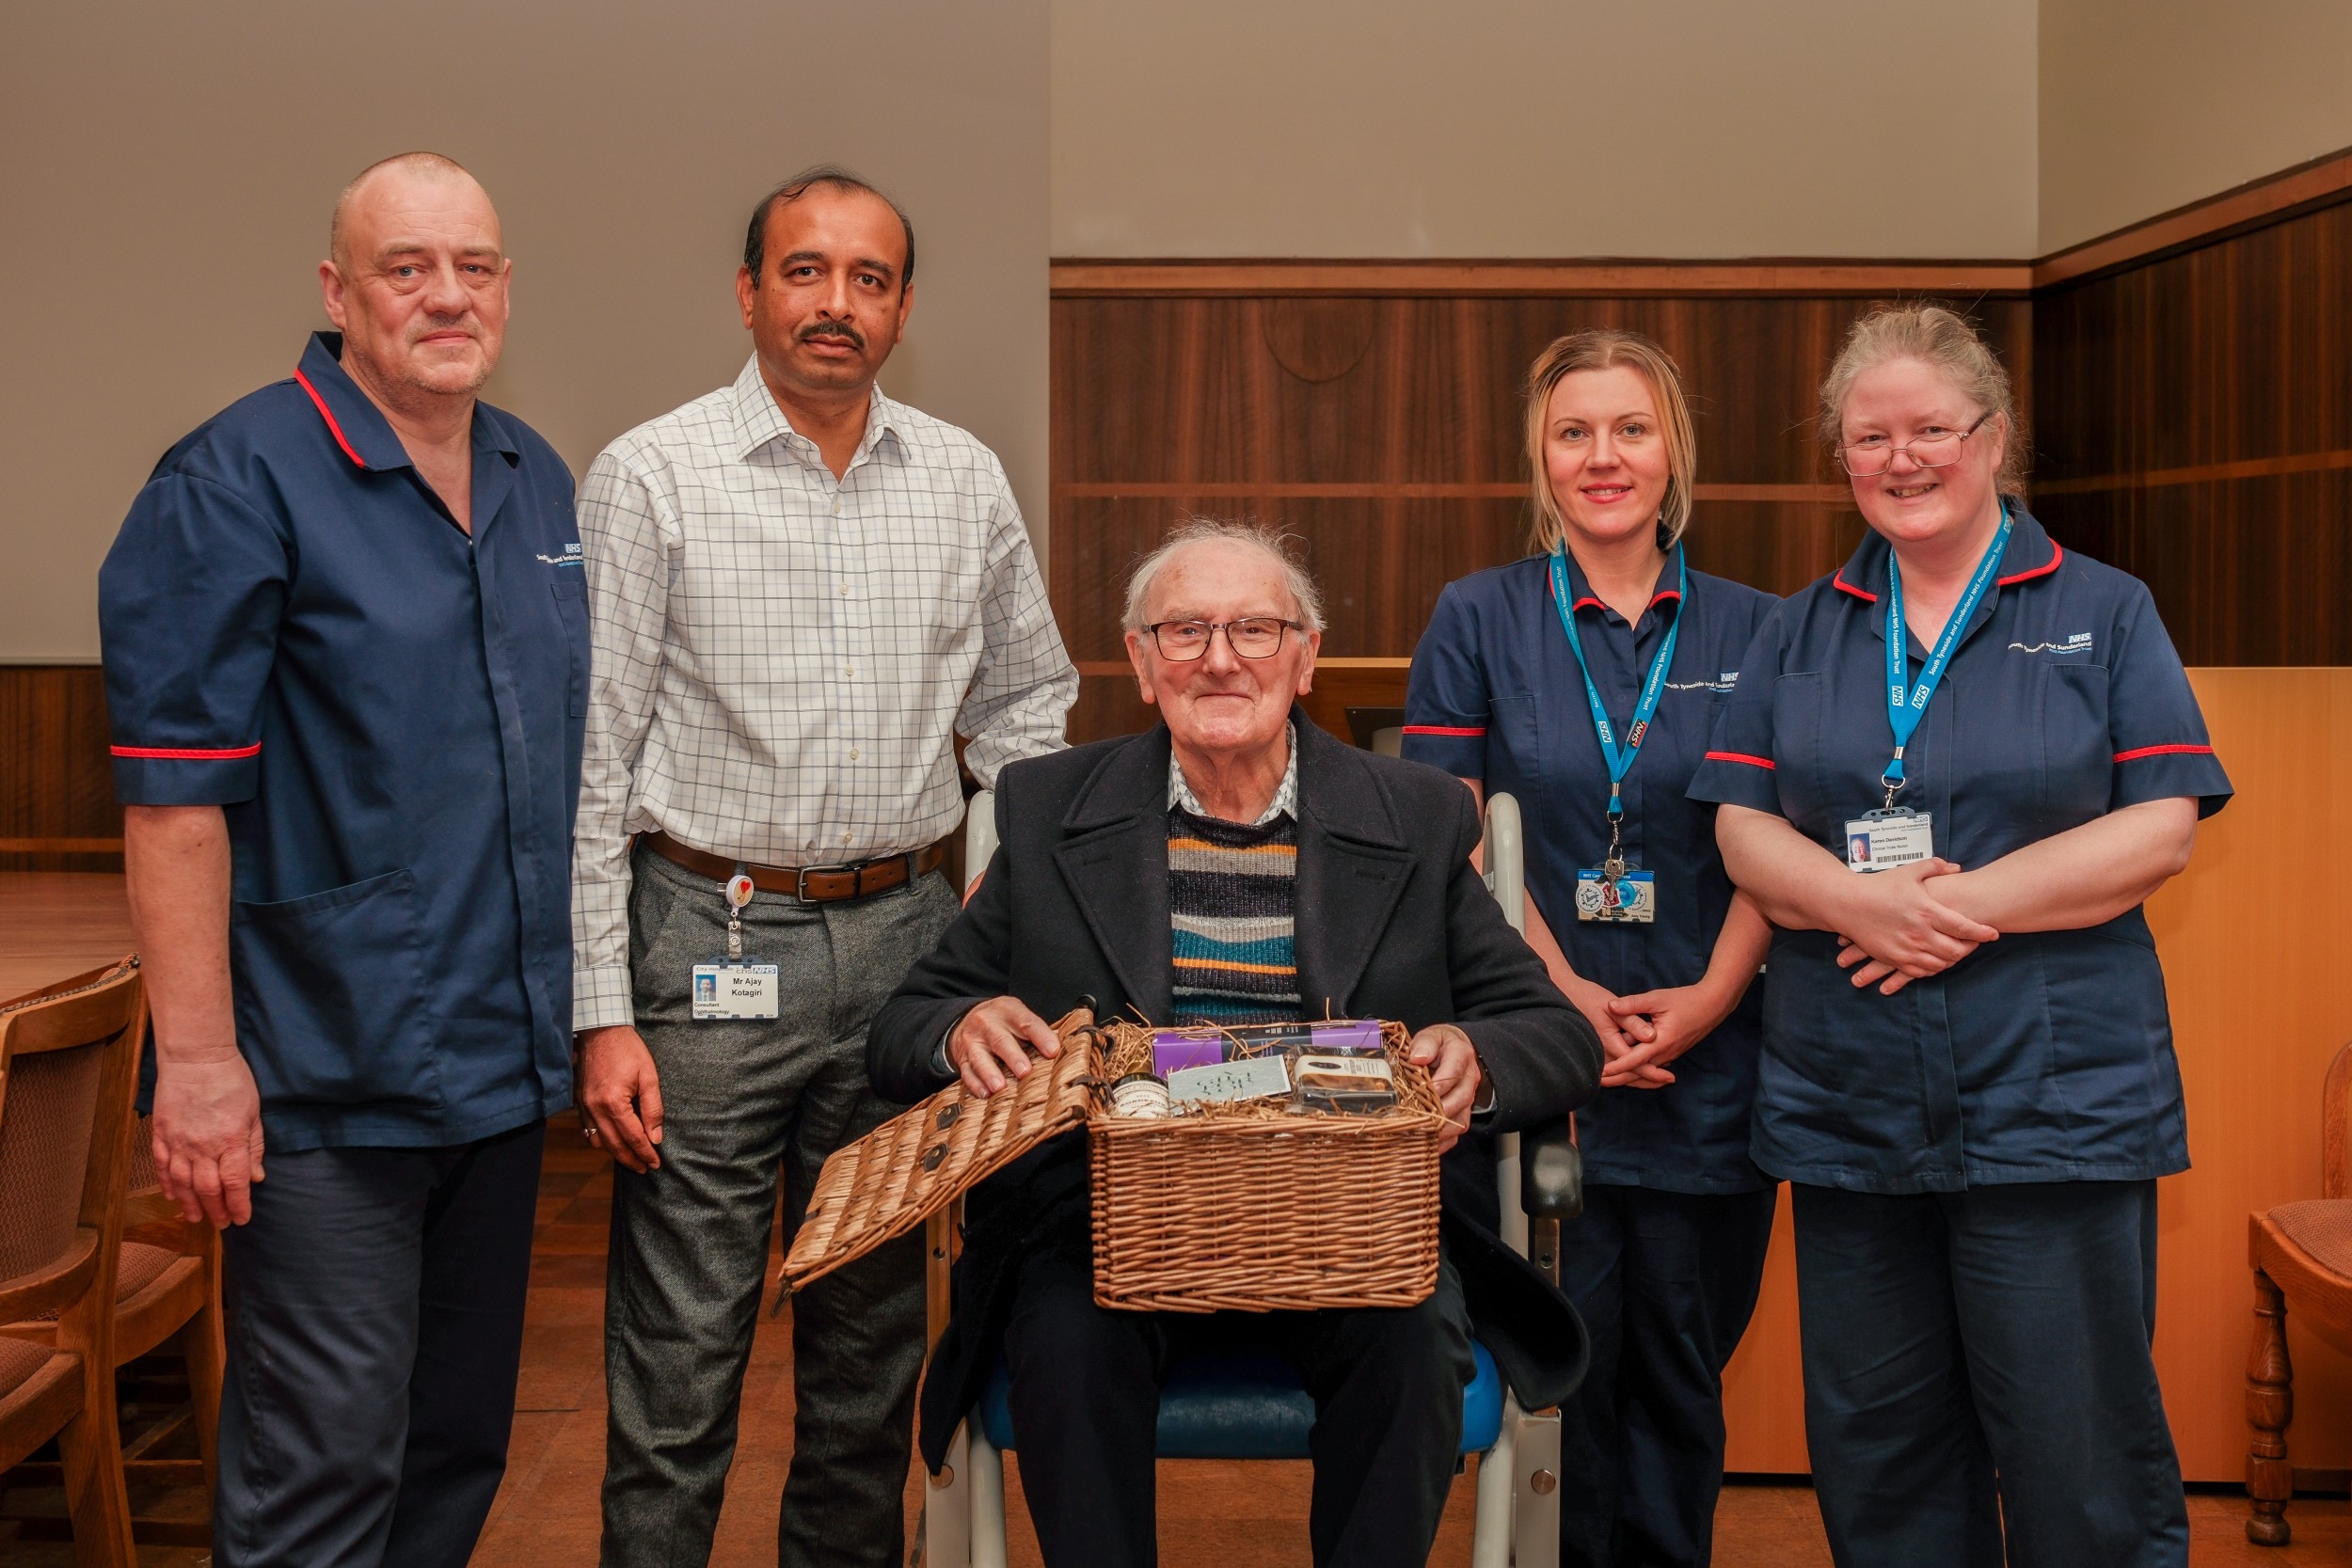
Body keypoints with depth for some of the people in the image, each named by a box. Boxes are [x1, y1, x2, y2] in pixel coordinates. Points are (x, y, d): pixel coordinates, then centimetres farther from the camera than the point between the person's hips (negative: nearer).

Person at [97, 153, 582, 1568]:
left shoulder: (538, 482, 11)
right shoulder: (241, 482, -11)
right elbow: (174, 788, -15)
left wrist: (586, 1008, 15)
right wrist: (199, 1057, -19)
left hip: (506, 1064, 7)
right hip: (327, 1075, -7)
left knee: (463, 1448, 17)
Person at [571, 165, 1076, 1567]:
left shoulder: (965, 481, 7)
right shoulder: (653, 478, -4)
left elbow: (1027, 701, 18)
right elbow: (589, 761, -5)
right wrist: (602, 1014, -11)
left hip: (906, 937, 4)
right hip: (711, 940, -4)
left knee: (875, 1333, 14)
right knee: (680, 1352, 0)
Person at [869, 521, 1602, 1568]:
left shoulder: (1418, 822, 7)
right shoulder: (1047, 813, 8)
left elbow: (1560, 1036, 7)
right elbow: (900, 1034, 10)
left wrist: (1473, 1059, -17)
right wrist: (965, 1031, -15)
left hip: (1351, 1215, 0)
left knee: (1412, 1339, -29)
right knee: (1069, 1338, -30)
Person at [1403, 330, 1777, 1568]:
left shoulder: (1750, 631, 7)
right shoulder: (1479, 621, 3)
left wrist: (1711, 995, -9)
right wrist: (1568, 993, -11)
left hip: (1707, 1061, 2)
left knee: (1680, 1369, 9)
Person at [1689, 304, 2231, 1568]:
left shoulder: (2101, 612, 4)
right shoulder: (1800, 633, 13)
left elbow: (2163, 827, -5)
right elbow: (1744, 829, 5)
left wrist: (1964, 906, -15)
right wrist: (1864, 904, -15)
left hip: (2054, 1103, -3)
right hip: (1846, 1107, 3)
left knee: (2080, 1456, 0)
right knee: (1874, 1452, 11)